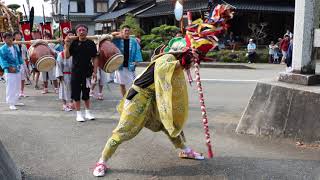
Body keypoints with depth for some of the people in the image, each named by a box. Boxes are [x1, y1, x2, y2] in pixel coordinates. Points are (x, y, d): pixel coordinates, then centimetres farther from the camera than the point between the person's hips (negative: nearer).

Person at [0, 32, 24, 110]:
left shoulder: (15, 47, 11)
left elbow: (19, 56, 18)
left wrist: (20, 64, 6)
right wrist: (9, 67, -22)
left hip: (18, 70, 7)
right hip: (10, 71, -7)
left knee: (17, 87, 15)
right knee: (10, 87, -5)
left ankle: (15, 101, 28)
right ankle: (11, 103, 3)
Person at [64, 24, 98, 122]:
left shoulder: (91, 43, 0)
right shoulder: (74, 43, -1)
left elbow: (95, 58, 1)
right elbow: (67, 56, -4)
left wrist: (94, 71, -5)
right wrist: (67, 45, -17)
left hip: (87, 72, 0)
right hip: (76, 72, 0)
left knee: (86, 93, 11)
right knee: (76, 93, 4)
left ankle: (88, 112, 25)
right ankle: (78, 114, 16)